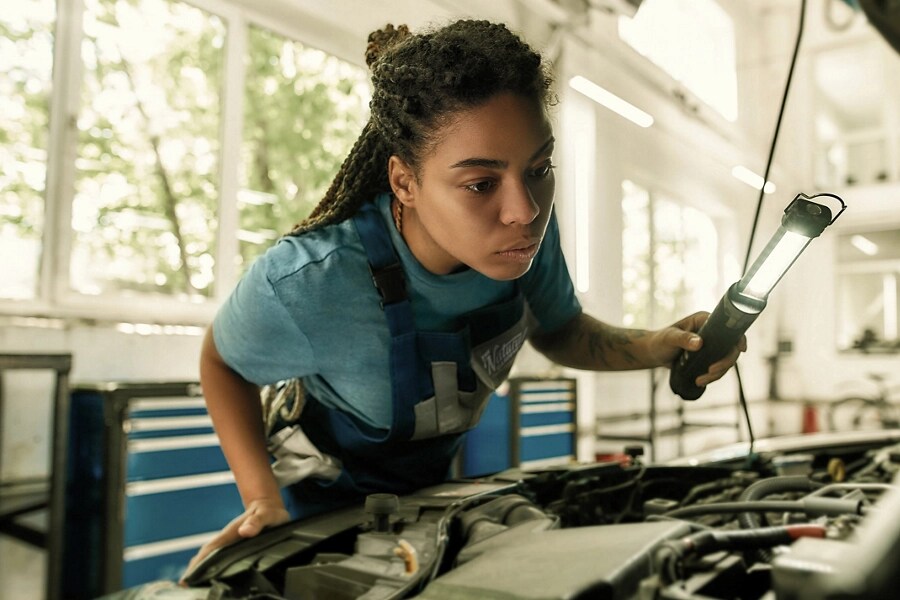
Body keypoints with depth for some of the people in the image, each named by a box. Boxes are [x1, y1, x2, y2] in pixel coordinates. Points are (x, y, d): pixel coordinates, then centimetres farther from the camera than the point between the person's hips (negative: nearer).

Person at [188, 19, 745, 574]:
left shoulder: (526, 231, -26)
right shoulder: (307, 283, -39)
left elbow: (559, 330, -5)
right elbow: (224, 360, -16)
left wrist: (658, 347, -23)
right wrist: (263, 499, -27)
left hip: (436, 480, 5)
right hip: (326, 505, -4)